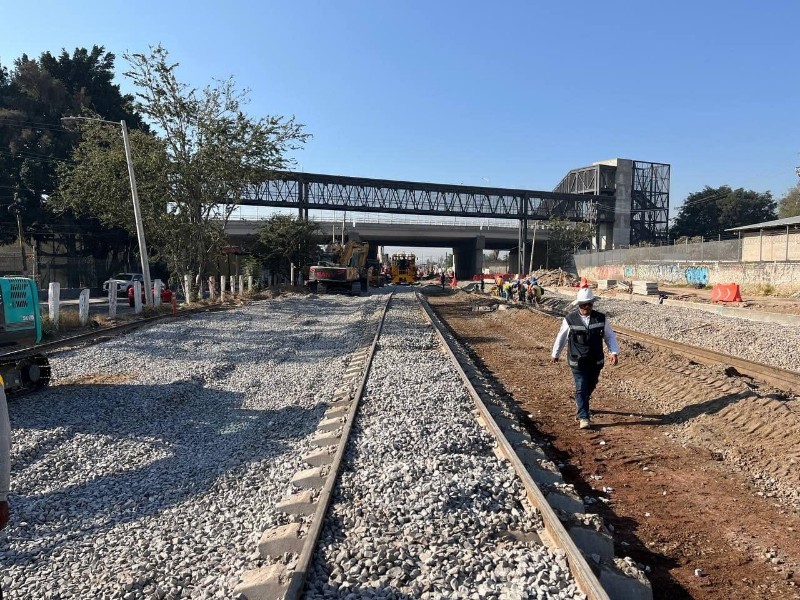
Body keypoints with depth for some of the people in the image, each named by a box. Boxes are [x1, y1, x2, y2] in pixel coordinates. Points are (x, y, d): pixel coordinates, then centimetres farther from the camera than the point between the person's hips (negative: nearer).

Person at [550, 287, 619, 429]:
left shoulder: (601, 318, -3)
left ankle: (580, 403, 47)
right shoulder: (570, 319, -9)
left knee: (590, 387, 19)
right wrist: (555, 354, 14)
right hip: (578, 363, -3)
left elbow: (610, 336, 4)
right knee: (581, 389, -6)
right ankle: (583, 417, 2)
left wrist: (614, 352, -10)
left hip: (596, 362, 3)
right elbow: (561, 337, 4)